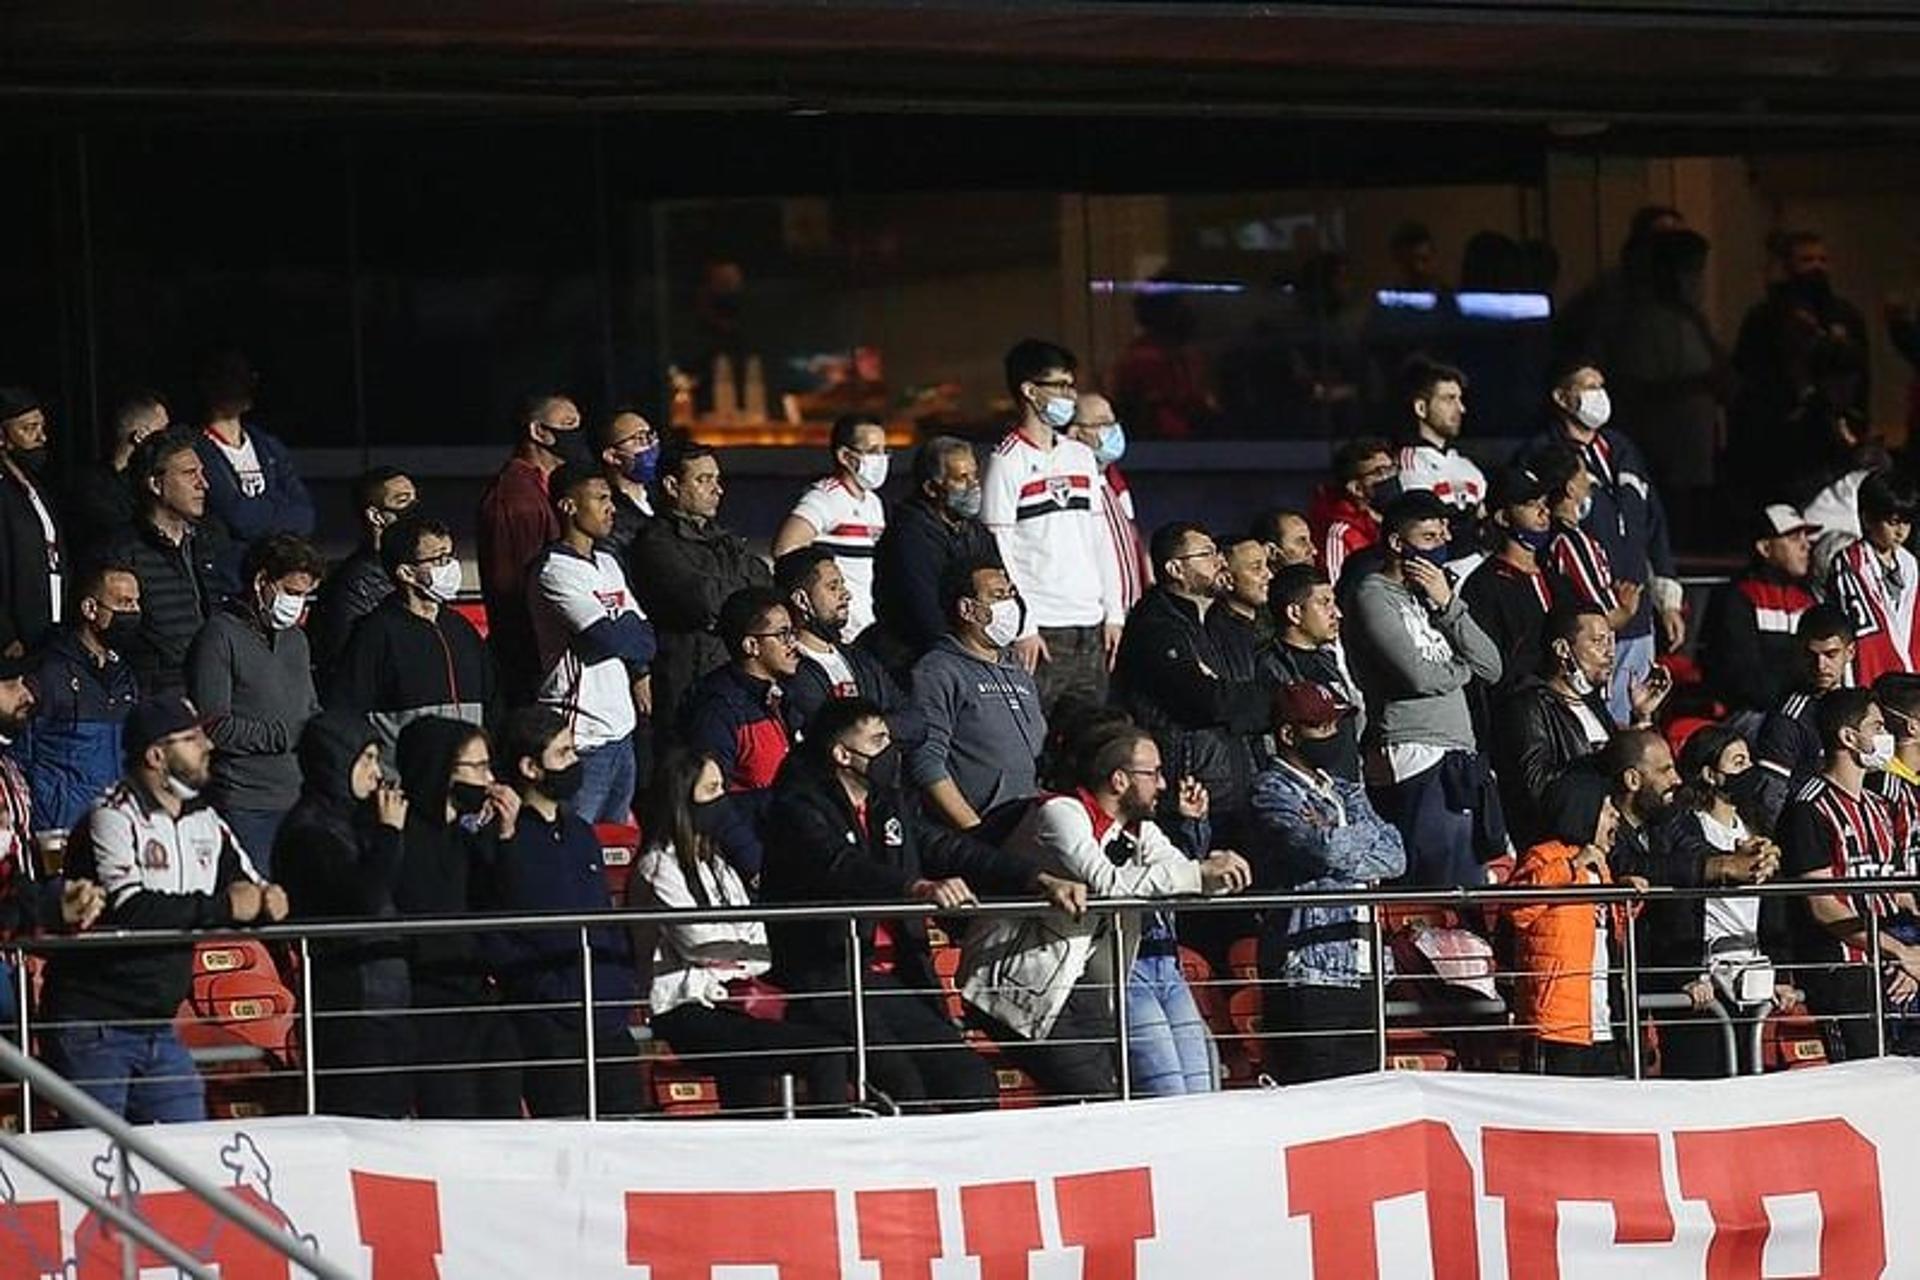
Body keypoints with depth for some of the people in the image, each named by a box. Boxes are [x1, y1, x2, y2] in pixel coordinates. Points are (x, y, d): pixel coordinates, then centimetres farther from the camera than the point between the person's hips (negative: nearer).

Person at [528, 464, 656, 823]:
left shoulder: (607, 564, 17)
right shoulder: (553, 571, -12)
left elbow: (644, 633, 20)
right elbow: (610, 638, -20)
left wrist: (640, 671, -1)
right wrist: (635, 637, 2)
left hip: (620, 727, 9)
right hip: (582, 737, -9)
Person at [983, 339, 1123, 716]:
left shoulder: (1082, 457, 16)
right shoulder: (1008, 462, -5)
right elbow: (1000, 553, -9)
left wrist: (1113, 614, 11)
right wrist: (1023, 628, -14)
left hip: (1090, 628, 7)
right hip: (1040, 630, -7)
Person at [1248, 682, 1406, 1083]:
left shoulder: (1345, 792, 21)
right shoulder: (1272, 791, -4)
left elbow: (1395, 858, 9)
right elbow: (1328, 849, -19)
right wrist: (1364, 836, 2)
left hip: (1362, 970, 8)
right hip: (1308, 973, -8)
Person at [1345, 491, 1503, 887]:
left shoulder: (1428, 597, 21)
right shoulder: (1374, 596, -4)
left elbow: (1491, 668, 13)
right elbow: (1417, 675, -15)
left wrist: (1448, 604, 3)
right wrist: (1463, 668, 6)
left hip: (1458, 759, 9)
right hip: (1414, 761, -9)